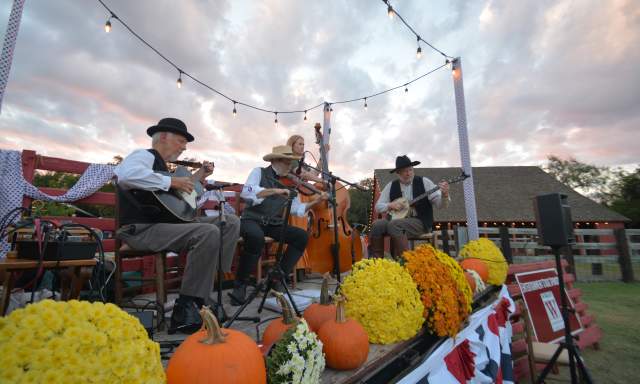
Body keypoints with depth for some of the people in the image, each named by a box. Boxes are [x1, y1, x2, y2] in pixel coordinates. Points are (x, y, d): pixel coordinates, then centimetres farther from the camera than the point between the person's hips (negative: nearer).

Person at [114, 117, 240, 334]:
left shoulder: (160, 164, 22)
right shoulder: (145, 155, -7)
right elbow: (125, 175, -31)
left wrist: (199, 175, 24)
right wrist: (171, 181, -25)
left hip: (166, 223, 10)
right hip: (143, 229, -9)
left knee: (231, 222, 1)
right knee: (209, 233, -35)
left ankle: (207, 285, -5)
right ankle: (185, 311, -24)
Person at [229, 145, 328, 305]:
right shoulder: (259, 172, -1)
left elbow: (297, 209, 8)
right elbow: (246, 192, -22)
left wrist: (315, 202, -7)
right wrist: (275, 191, -27)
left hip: (274, 225, 5)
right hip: (252, 220, -5)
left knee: (302, 236, -16)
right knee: (256, 237, -38)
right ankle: (240, 284, -16)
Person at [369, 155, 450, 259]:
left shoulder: (424, 182, 1)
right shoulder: (391, 186, 8)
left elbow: (441, 204, -4)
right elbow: (378, 206, 10)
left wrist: (444, 194, -26)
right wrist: (390, 205, -10)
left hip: (420, 222, -3)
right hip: (396, 220, 4)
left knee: (394, 225, -32)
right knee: (377, 225, -23)